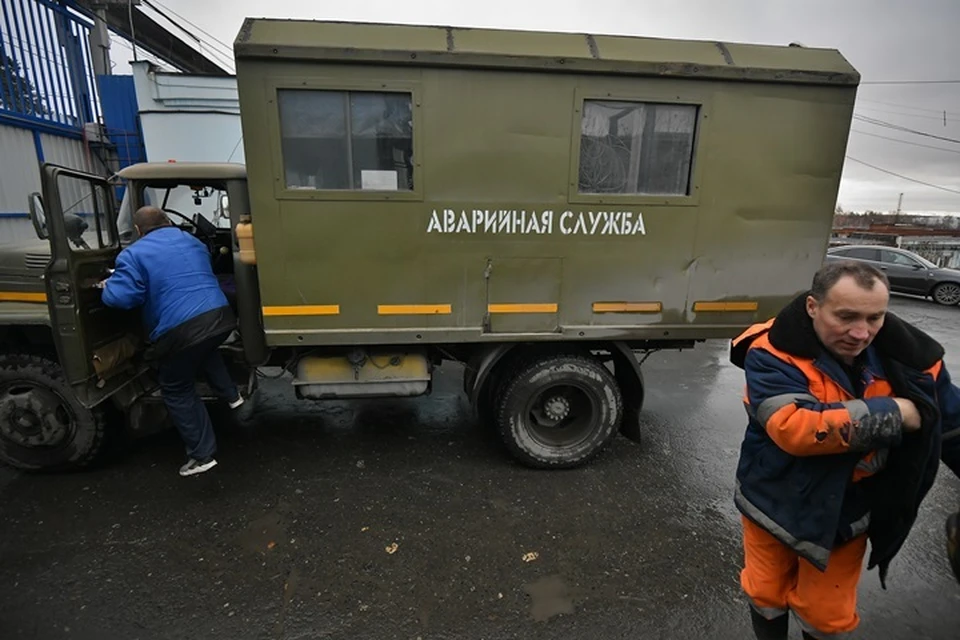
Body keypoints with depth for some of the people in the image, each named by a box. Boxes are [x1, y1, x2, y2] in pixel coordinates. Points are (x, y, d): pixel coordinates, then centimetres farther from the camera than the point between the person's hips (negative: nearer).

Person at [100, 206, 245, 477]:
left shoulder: (134, 254, 1)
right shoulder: (192, 241, 20)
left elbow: (121, 298, -8)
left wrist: (108, 287, 14)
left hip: (181, 331, -6)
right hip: (220, 317, 6)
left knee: (177, 392, 14)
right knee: (205, 351, 41)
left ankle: (202, 455, 17)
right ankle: (231, 395, 37)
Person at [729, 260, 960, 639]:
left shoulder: (909, 355, -11)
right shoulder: (772, 353, -26)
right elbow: (793, 428, -37)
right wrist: (893, 413, -30)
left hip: (847, 515, 3)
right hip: (776, 506, -3)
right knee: (766, 596, 19)